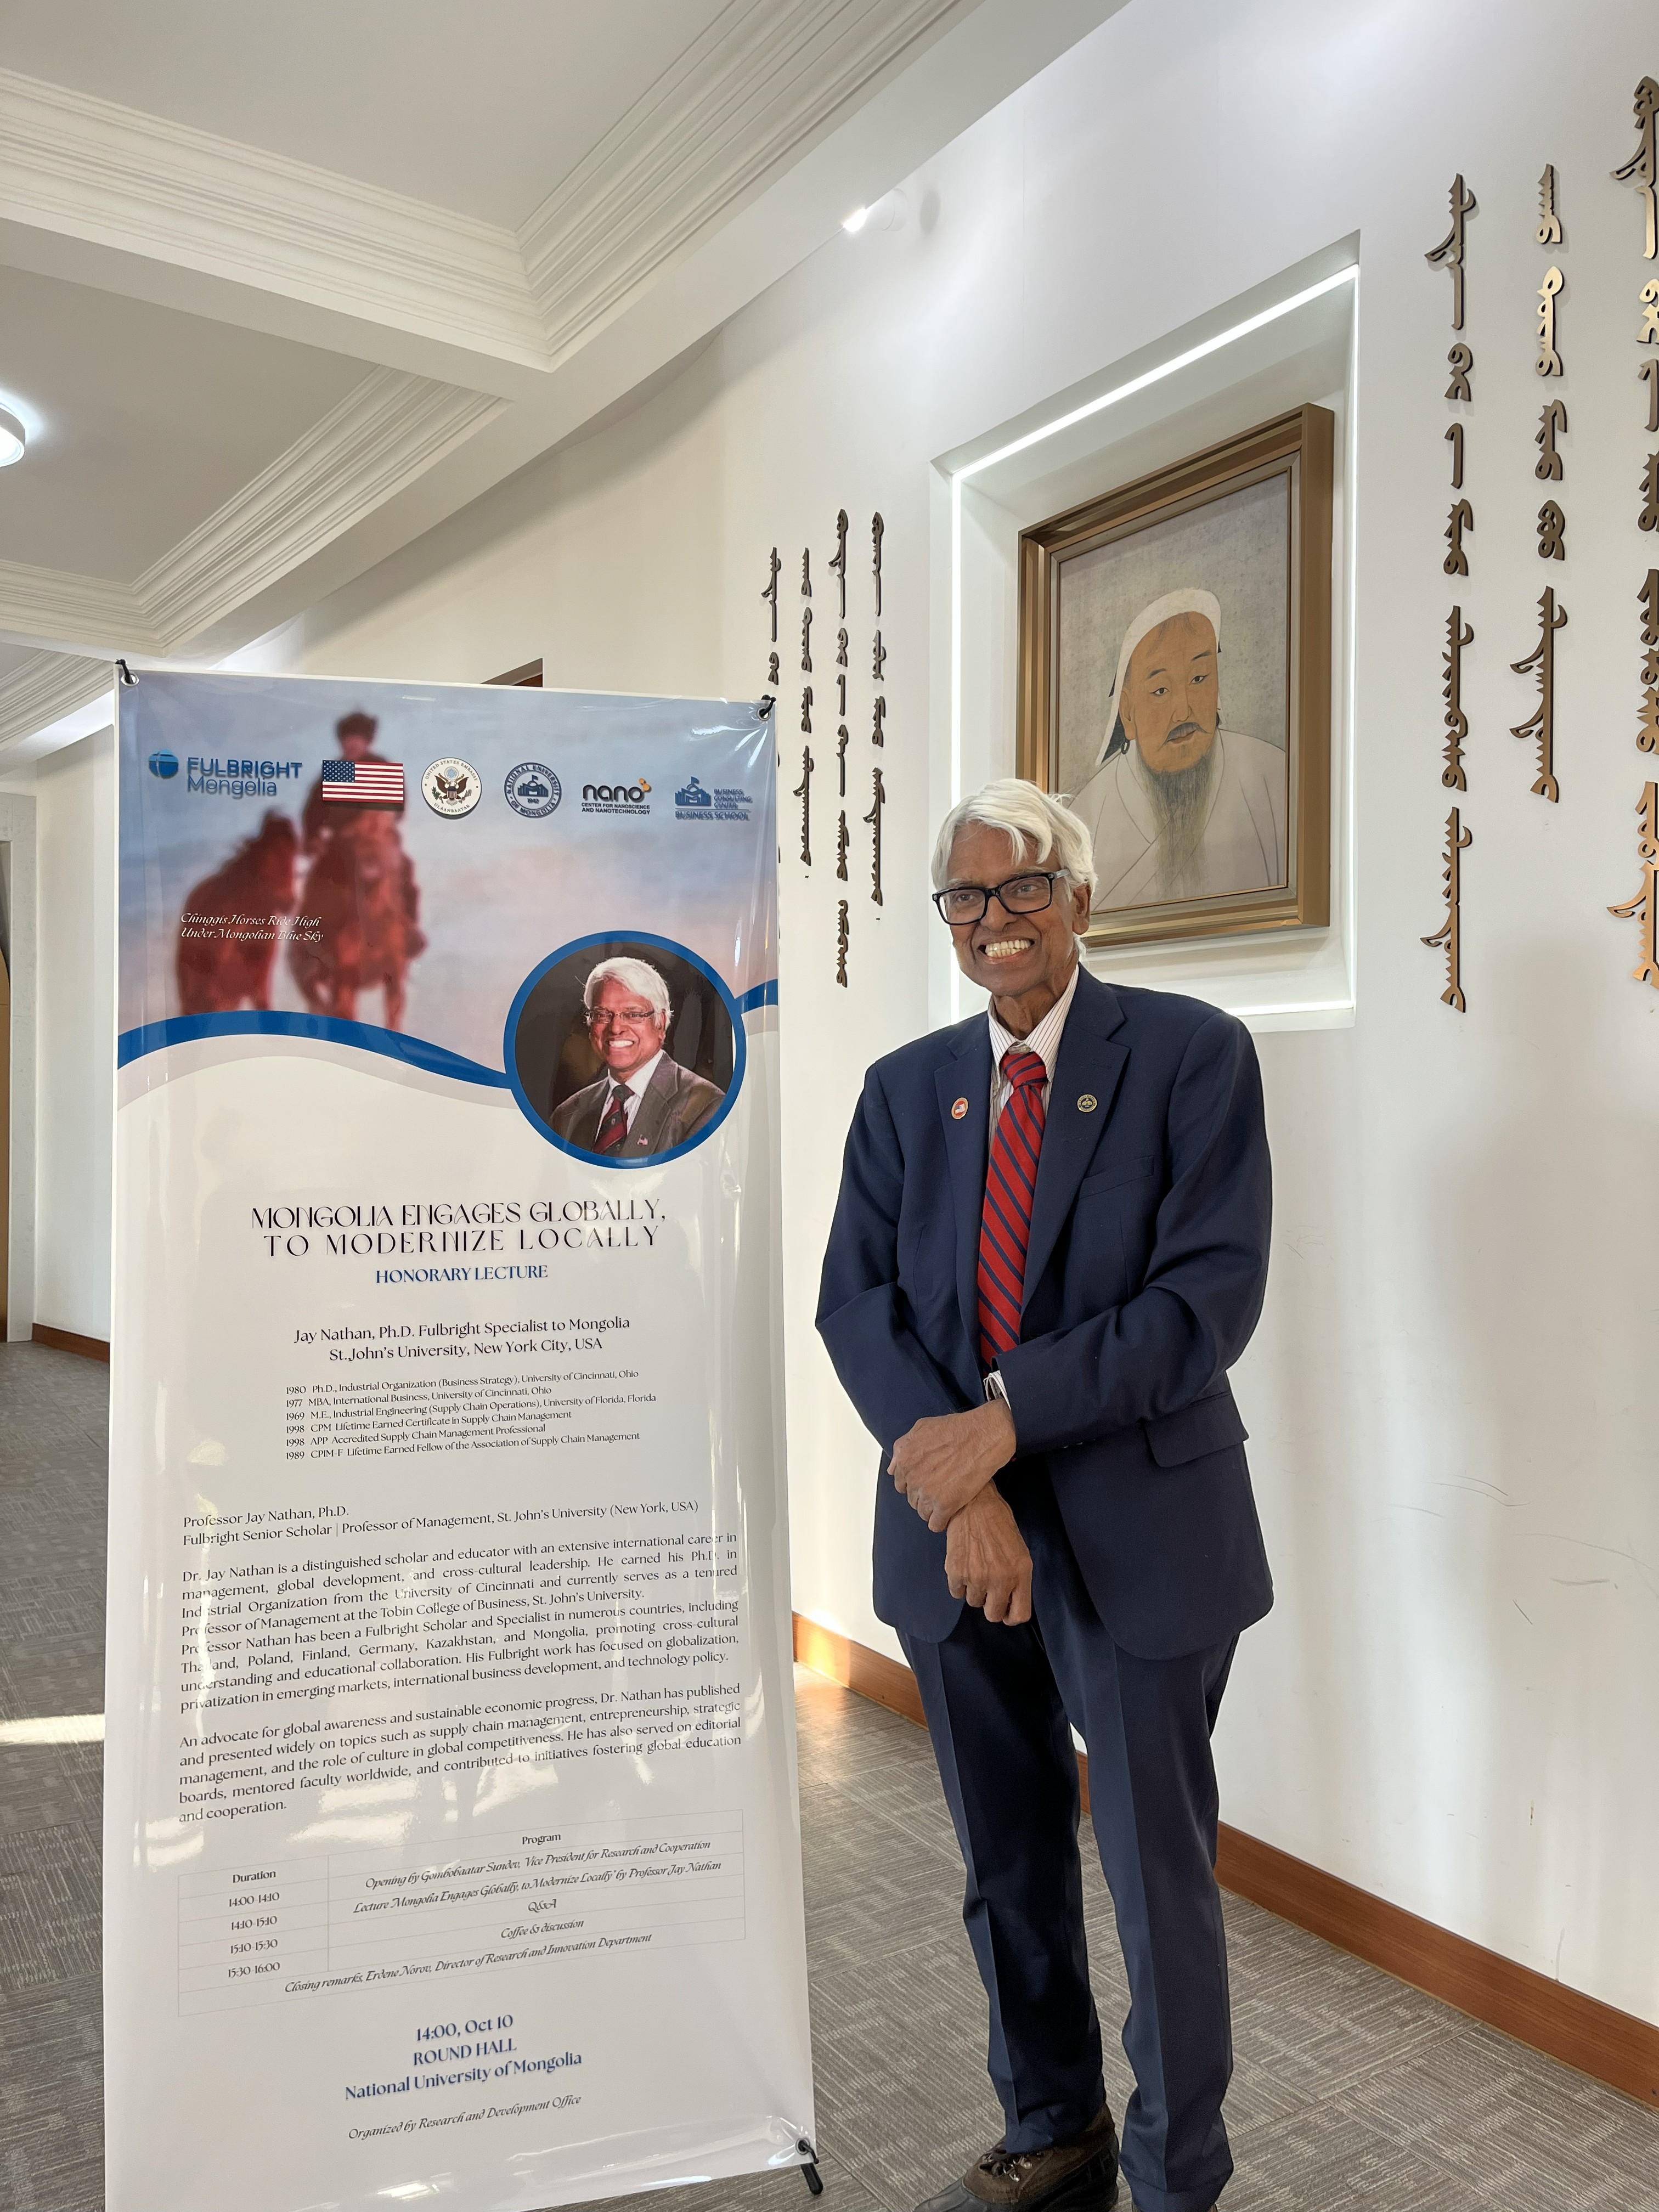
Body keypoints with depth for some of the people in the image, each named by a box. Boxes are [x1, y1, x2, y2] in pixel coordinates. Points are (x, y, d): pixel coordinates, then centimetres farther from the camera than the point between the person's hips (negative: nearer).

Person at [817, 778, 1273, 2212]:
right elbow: (855, 1301, -1)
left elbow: (1211, 1296, -15)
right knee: (1007, 1866, 19)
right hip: (954, 1527, 4)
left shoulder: (1195, 1057, -6)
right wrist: (960, 1489, -15)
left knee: (1159, 1874, 10)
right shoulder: (905, 1088, 6)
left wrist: (1006, 1417, -20)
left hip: (1138, 1530, -4)